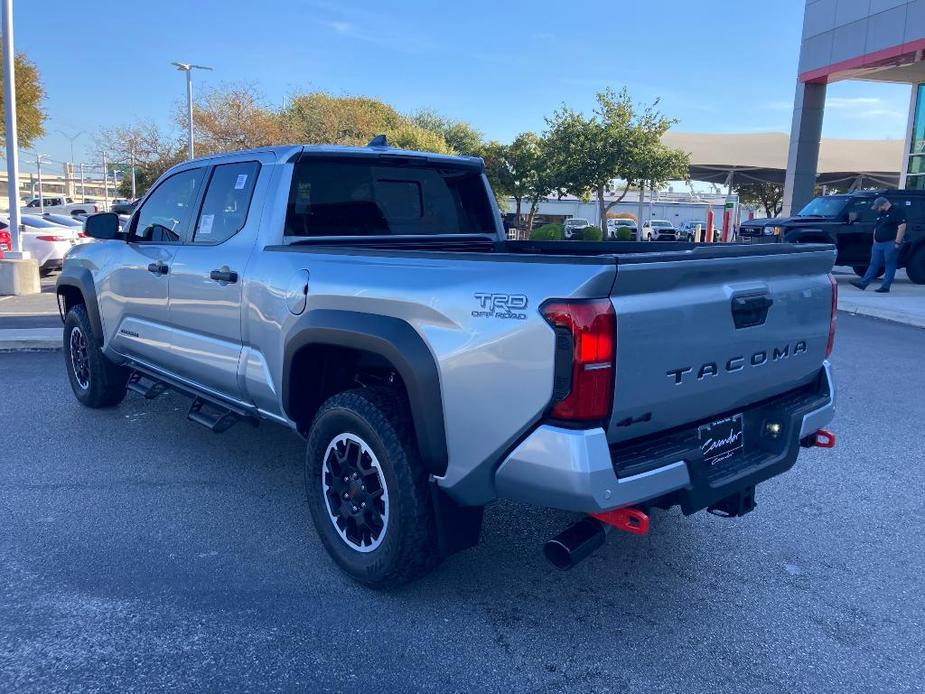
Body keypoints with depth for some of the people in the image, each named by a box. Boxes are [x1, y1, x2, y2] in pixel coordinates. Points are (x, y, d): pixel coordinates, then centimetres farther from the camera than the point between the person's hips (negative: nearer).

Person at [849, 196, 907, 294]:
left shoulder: (897, 212, -8)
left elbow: (902, 227, -15)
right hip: (878, 244, 8)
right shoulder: (880, 214, 18)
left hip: (890, 244, -8)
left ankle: (885, 287, 1)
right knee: (873, 264, 7)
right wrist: (874, 242, 16)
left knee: (890, 265, -1)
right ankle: (863, 283, 5)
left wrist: (897, 243, -19)